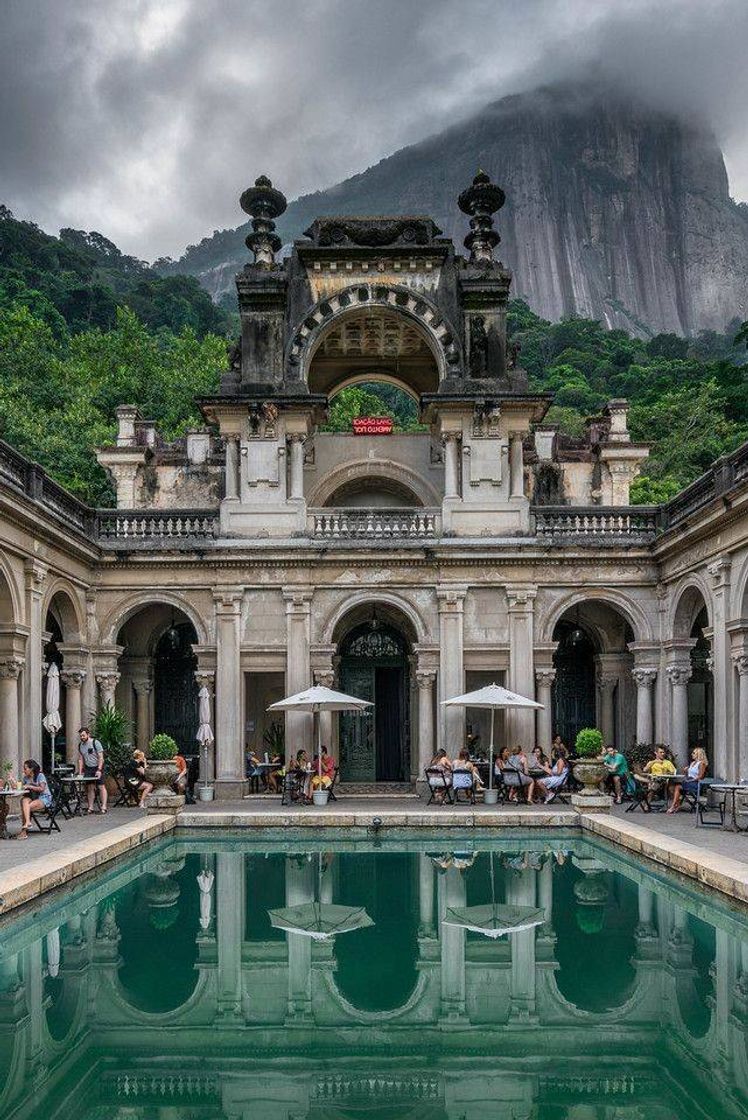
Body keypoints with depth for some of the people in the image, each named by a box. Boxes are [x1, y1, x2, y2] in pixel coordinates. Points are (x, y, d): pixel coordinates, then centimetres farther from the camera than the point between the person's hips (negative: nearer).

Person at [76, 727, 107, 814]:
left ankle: (103, 807, -9)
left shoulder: (95, 742, -10)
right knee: (89, 788, 3)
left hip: (97, 767, -5)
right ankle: (90, 807, 5)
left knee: (101, 787, -7)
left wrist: (99, 770, -20)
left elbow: (101, 758, -12)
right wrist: (80, 772, 3)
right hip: (88, 768, 5)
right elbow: (80, 759, 12)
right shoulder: (80, 745, 8)